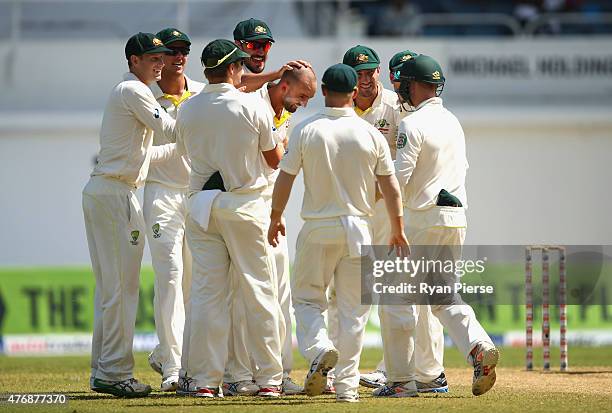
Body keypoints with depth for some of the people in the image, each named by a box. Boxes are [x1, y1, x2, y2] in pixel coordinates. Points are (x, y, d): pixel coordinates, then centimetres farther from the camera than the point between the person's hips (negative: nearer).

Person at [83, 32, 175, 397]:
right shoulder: (134, 91, -9)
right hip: (117, 194, -11)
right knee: (122, 286, -9)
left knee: (110, 286, 12)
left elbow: (142, 154, 24)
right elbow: (172, 130, -12)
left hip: (99, 192, 11)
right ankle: (115, 372, -9)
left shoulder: (125, 93, 22)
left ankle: (103, 370, 15)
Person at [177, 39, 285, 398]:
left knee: (207, 291, 4)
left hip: (201, 204, 3)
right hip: (244, 204, -3)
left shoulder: (187, 110, 3)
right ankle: (269, 377, 5)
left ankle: (204, 378, 1)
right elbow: (274, 160, 2)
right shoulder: (252, 106, -6)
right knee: (259, 291, 4)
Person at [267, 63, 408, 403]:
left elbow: (284, 179, -3)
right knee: (353, 308, 8)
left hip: (317, 228, -1)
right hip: (357, 228, 1)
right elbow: (390, 187, 0)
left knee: (307, 298, 11)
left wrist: (275, 218, 12)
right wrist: (397, 230, 11)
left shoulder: (305, 131, -7)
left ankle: (318, 347, -18)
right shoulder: (371, 134, -3)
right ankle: (346, 385, 7)